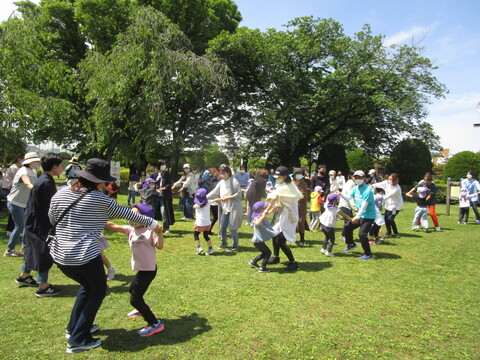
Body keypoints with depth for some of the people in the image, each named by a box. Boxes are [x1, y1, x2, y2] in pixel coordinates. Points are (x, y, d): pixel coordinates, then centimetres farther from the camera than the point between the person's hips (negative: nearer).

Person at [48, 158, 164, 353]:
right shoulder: (100, 200, -10)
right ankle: (78, 340, 18)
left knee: (87, 286, 30)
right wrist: (153, 224, 12)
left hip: (59, 256, 7)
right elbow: (128, 214, -1)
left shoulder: (61, 193, 3)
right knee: (98, 291, 17)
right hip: (85, 257, -6)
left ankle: (73, 328, 38)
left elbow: (52, 220, 16)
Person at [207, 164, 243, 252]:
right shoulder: (221, 182, 8)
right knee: (222, 227, 10)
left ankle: (235, 246, 11)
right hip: (225, 208, 7)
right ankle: (223, 243, 30)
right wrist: (205, 197, -4)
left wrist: (228, 197, -17)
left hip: (234, 208, -6)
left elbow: (239, 194, -14)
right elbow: (214, 192, 7)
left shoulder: (233, 181, -11)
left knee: (232, 228, -2)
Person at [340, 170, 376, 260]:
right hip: (360, 215, 9)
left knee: (362, 234, -17)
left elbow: (364, 205, -27)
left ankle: (368, 254, -1)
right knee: (347, 226, 13)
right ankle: (351, 244, 34)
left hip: (368, 216, -9)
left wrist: (357, 217, -30)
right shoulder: (356, 188, 4)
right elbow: (348, 197, 7)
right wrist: (340, 194, -10)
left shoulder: (368, 190, -22)